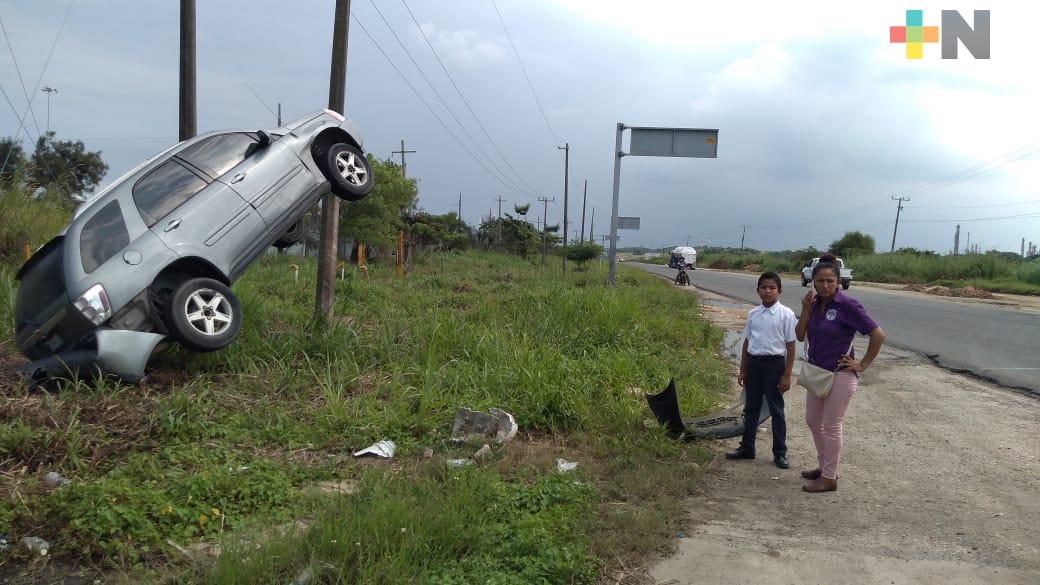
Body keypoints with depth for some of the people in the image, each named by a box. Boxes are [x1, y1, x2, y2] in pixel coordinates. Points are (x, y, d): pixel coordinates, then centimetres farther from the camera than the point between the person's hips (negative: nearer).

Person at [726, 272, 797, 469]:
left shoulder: (786, 314, -8)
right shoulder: (753, 314, 4)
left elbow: (790, 346, -7)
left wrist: (787, 375, -10)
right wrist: (742, 370, 11)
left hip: (774, 363, -4)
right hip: (753, 362, 5)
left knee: (777, 411, 5)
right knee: (751, 409, 14)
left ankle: (780, 453, 16)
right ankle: (747, 447, 27)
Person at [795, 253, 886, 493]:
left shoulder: (847, 305, -17)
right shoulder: (814, 303, 2)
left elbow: (878, 335, -17)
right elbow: (800, 336, 1)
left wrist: (863, 365, -11)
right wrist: (806, 309, -11)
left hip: (840, 375, -7)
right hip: (816, 371, 7)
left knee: (831, 426, 3)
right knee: (813, 421, 17)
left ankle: (829, 478, 16)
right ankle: (824, 466, 35)